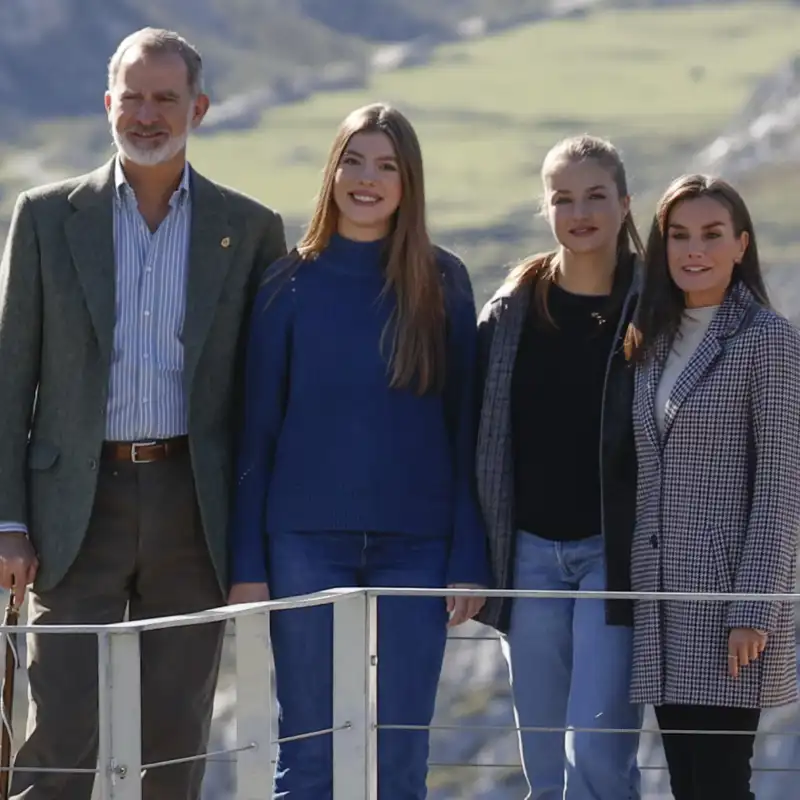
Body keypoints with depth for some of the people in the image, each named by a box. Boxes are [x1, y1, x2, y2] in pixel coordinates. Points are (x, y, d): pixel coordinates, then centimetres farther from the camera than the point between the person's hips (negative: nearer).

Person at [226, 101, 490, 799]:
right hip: (307, 541, 0)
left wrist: (469, 557, -3)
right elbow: (257, 429, 5)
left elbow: (464, 426, 4)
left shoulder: (441, 284, 4)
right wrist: (247, 560, -1)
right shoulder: (291, 283, 4)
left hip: (414, 546, 0)